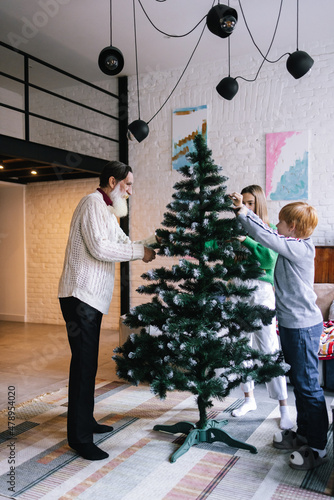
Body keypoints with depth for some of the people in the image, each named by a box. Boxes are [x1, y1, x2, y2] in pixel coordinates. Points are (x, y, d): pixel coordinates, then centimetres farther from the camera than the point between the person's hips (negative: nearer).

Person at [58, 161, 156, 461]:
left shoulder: (107, 212, 23)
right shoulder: (93, 202, -10)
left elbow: (125, 243, 24)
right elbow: (99, 247, -21)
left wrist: (154, 242, 12)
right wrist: (140, 252, -13)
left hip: (91, 299, 10)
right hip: (80, 296, -10)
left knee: (87, 363, 17)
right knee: (84, 365, -6)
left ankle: (85, 422, 29)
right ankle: (79, 438, 3)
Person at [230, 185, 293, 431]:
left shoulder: (270, 230, 2)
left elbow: (270, 258, -13)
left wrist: (245, 239, -15)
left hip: (260, 290, -4)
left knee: (269, 349, -4)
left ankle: (284, 408, 8)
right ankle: (249, 398, 28)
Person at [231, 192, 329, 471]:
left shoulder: (300, 248, -17)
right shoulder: (291, 246, 9)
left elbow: (265, 236, -23)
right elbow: (267, 232, 15)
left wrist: (242, 212, -14)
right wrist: (243, 211, 8)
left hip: (303, 325, -10)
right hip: (291, 323, 10)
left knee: (308, 386, -1)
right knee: (299, 383, 18)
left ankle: (317, 448, 10)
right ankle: (303, 434, 32)